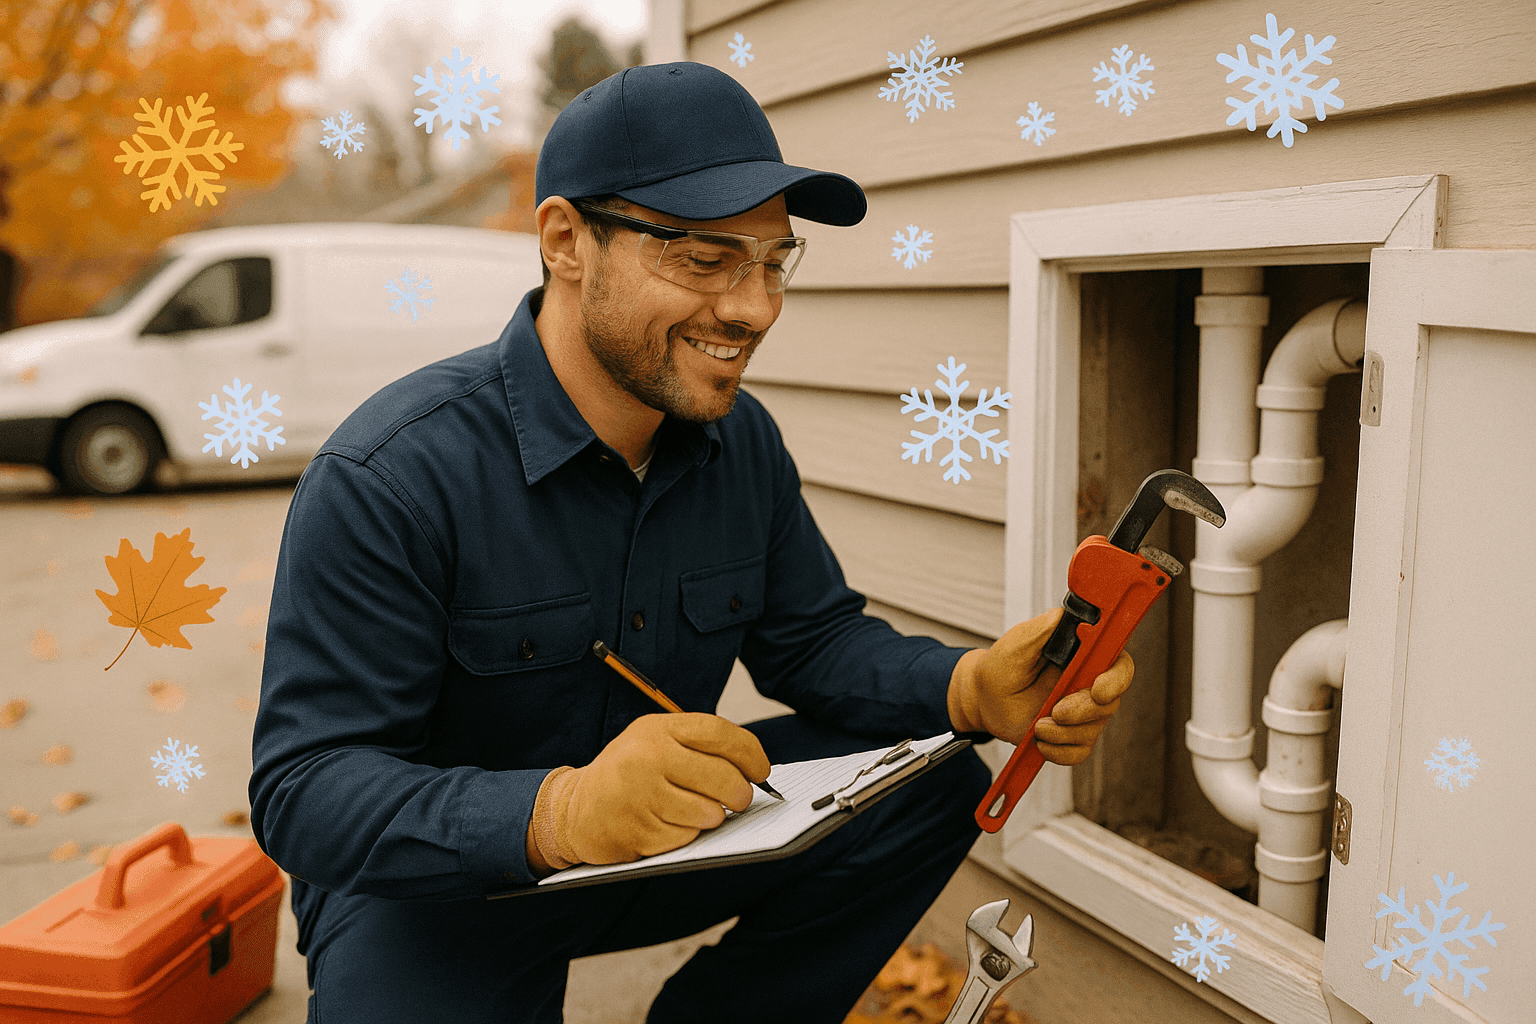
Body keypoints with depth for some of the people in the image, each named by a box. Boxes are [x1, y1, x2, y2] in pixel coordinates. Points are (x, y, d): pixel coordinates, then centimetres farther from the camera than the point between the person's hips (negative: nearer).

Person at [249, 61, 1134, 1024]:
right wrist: (556, 815, -45)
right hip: (435, 888, -5)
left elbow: (812, 638, 2)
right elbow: (304, 786, -26)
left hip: (670, 838, 6)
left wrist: (971, 689, -20)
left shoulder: (743, 440, -4)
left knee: (935, 784, -6)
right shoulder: (389, 476, -25)